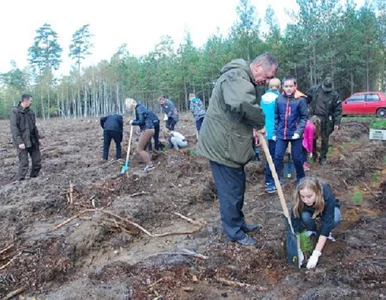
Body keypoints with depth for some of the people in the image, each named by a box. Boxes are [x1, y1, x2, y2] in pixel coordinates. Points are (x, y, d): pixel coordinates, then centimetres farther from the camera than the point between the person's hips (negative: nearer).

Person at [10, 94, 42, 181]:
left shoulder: (30, 111, 11)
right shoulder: (15, 111, -9)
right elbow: (14, 128, -14)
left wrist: (38, 137, 14)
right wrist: (19, 142, -20)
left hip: (32, 141, 7)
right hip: (22, 142, -7)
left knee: (37, 161, 7)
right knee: (24, 164, -5)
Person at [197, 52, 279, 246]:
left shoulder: (244, 79, 16)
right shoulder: (236, 76, -21)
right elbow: (244, 104, -41)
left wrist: (254, 127, 1)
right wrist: (261, 123, -22)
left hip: (230, 143, 10)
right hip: (222, 145, -10)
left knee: (238, 186, 20)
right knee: (231, 190, 1)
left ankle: (239, 222, 36)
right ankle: (235, 232, 16)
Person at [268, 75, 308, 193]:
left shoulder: (300, 99, -9)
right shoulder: (279, 99, 0)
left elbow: (304, 117, -5)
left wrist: (298, 131, -16)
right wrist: (275, 132, 8)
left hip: (295, 134, -2)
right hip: (281, 134, 3)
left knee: (297, 158, 9)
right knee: (277, 157, 0)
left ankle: (301, 179, 30)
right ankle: (274, 182, 6)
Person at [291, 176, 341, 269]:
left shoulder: (327, 196, -41)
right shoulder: (300, 199, -35)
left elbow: (327, 223, -41)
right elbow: (295, 221, -32)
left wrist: (316, 254, -45)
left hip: (328, 209, -1)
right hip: (310, 210, 1)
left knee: (336, 219, -34)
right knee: (304, 216, -32)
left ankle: (328, 232, -2)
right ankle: (311, 231, 0)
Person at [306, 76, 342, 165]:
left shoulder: (335, 95, -5)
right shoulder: (314, 89, -4)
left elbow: (338, 110, -3)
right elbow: (306, 98, 9)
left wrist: (337, 123, -8)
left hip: (326, 121, -1)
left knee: (324, 139, 4)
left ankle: (323, 157, 17)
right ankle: (313, 155, 24)